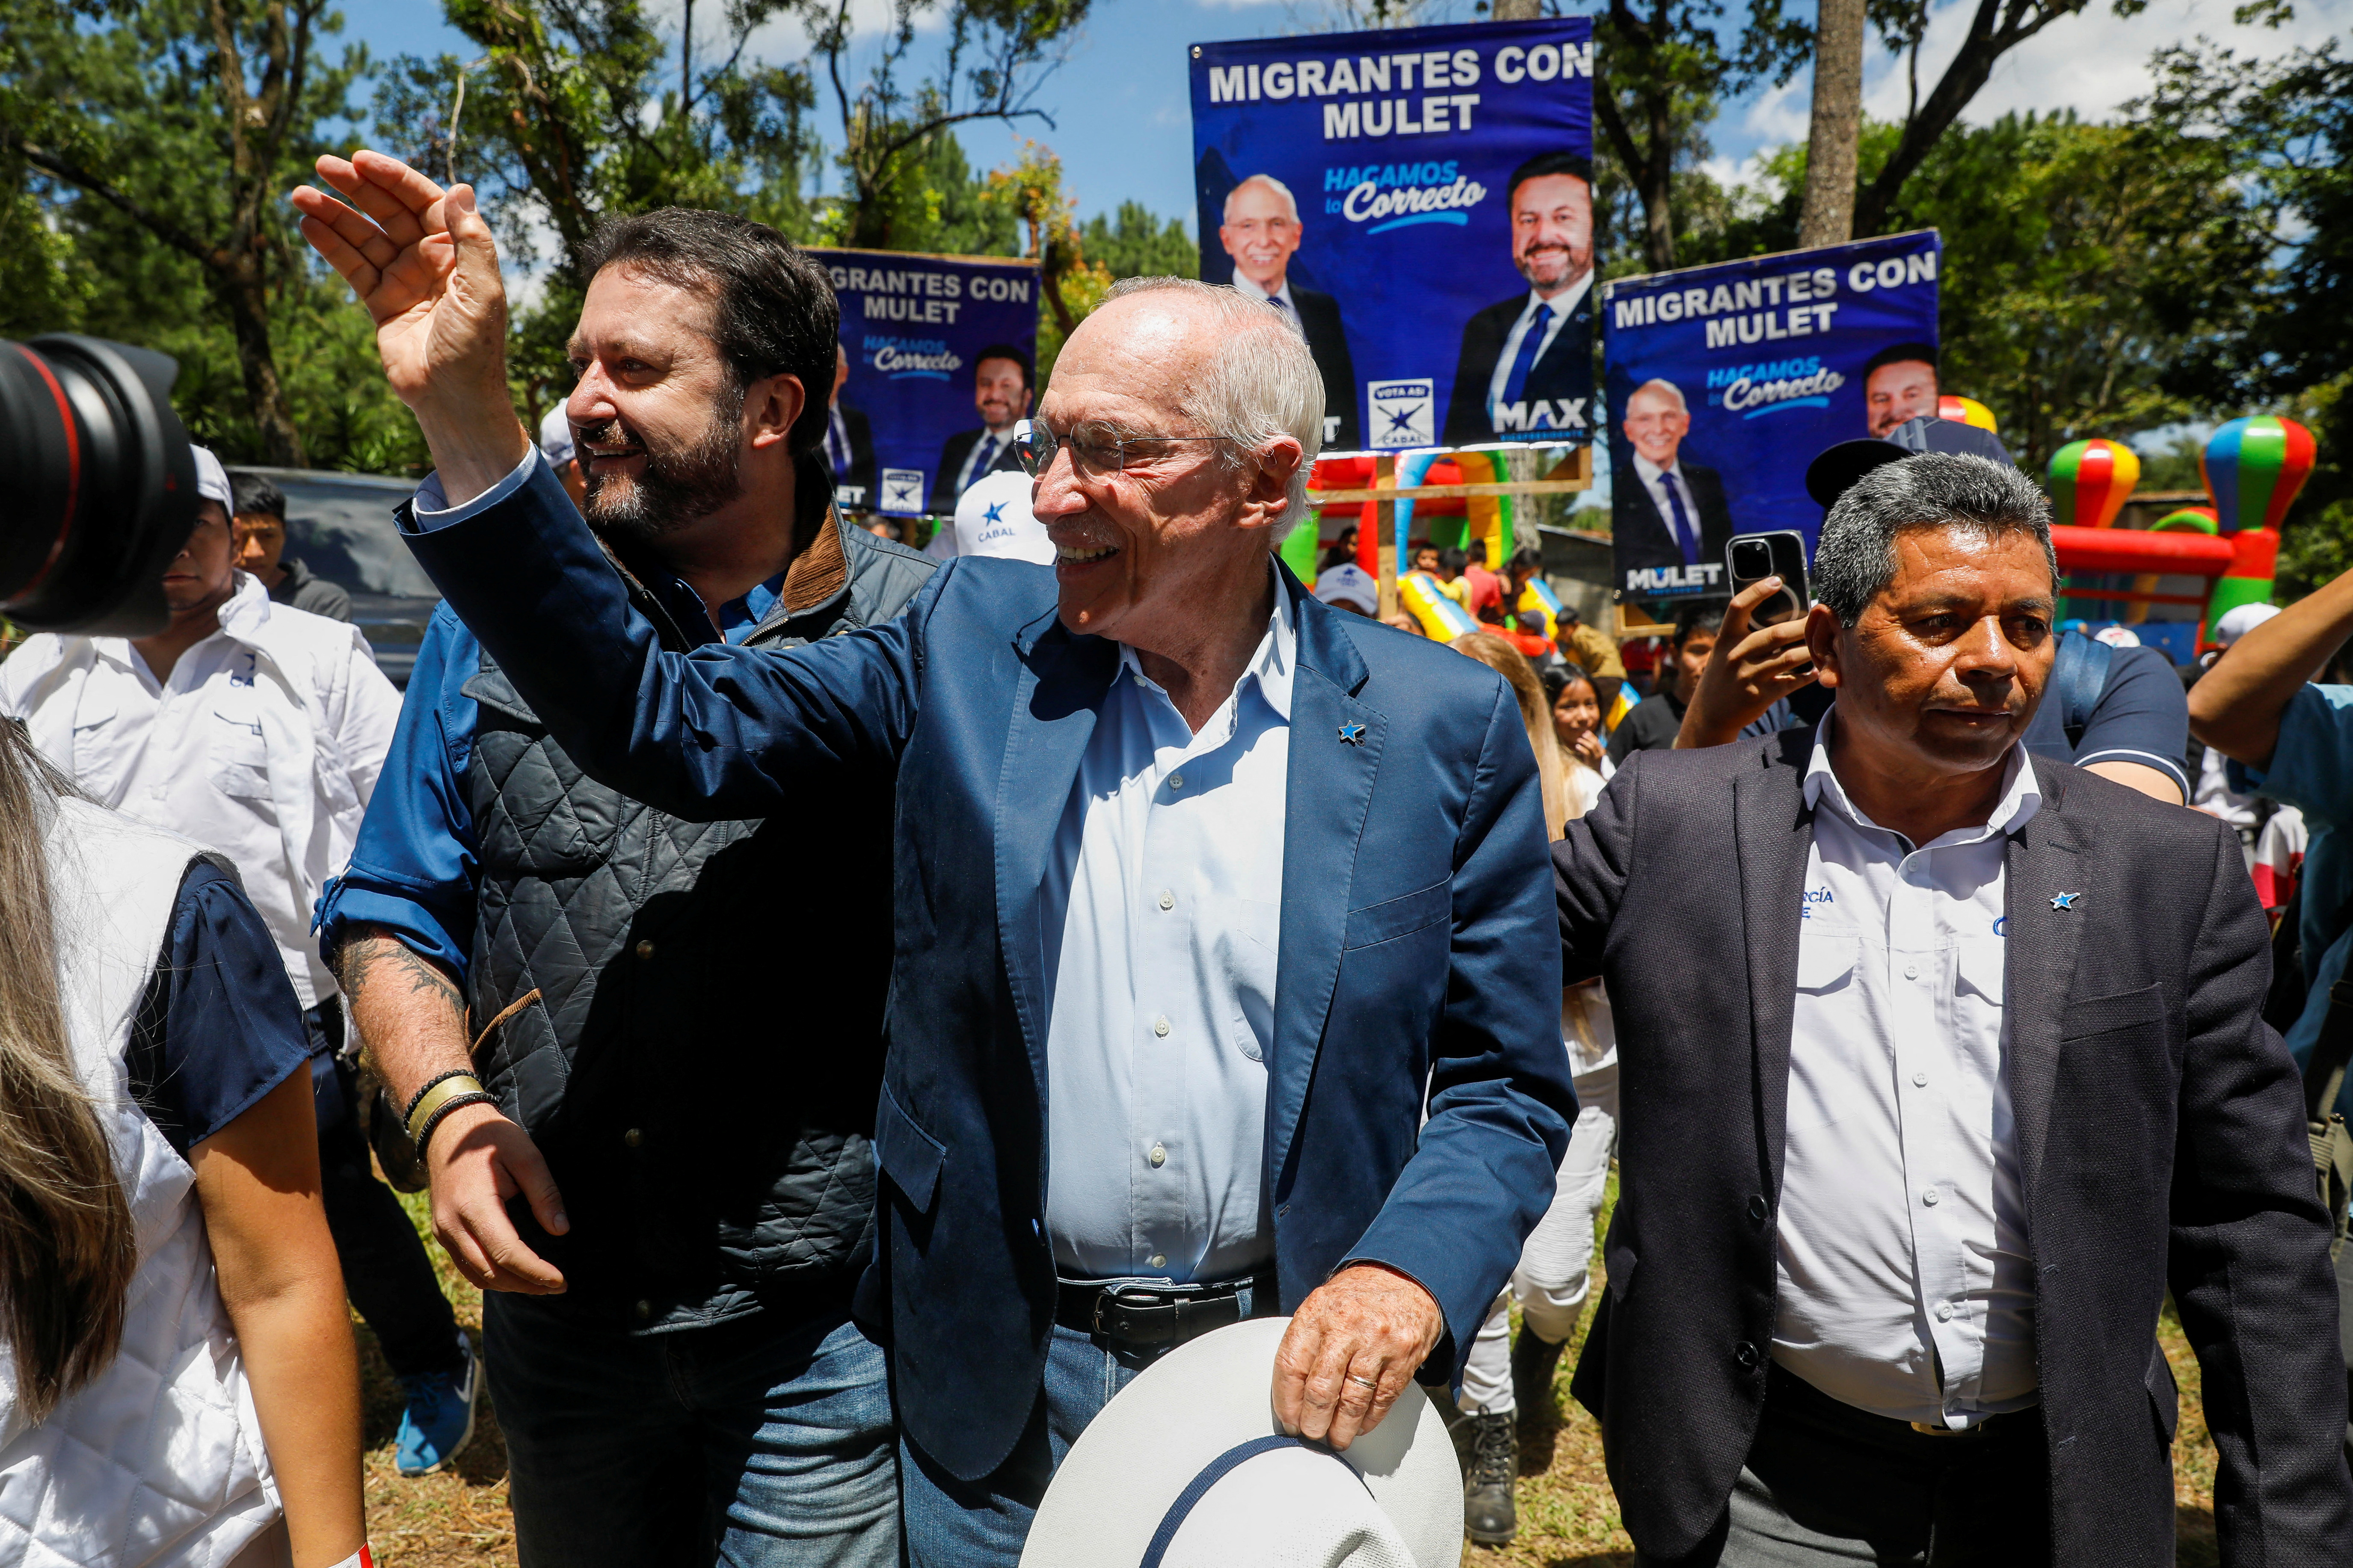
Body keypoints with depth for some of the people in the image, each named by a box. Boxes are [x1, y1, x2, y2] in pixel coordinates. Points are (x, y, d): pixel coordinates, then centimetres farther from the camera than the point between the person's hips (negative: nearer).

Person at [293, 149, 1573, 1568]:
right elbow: (672, 724, -9)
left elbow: (1504, 1085, -4)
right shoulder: (972, 647, -3)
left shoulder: (1446, 730, -8)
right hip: (1000, 1391, 2)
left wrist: (1409, 1274, -22)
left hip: (1296, 1384, -1)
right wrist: (469, 415, -17)